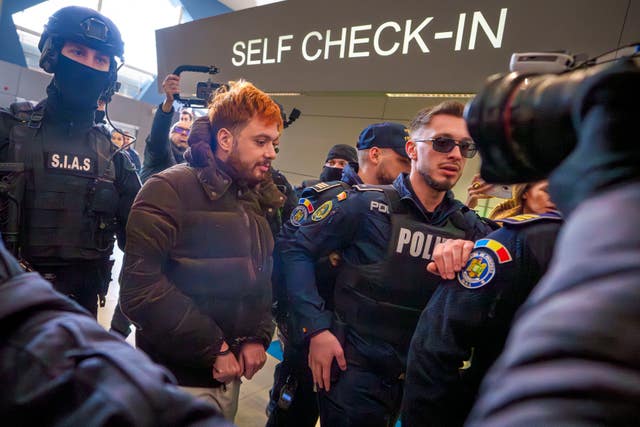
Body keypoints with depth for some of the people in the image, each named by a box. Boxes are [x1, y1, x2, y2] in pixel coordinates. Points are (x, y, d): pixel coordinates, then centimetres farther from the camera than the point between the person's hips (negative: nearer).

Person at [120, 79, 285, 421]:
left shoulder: (257, 201, 7)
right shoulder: (171, 188, -15)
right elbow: (140, 286, -23)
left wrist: (258, 336, -3)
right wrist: (213, 348, -19)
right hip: (178, 379, -6)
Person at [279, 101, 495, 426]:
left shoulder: (470, 227, 0)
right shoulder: (366, 204, -14)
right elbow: (297, 250, -11)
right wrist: (316, 328, -17)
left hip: (420, 379, 5)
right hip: (352, 371, -5)